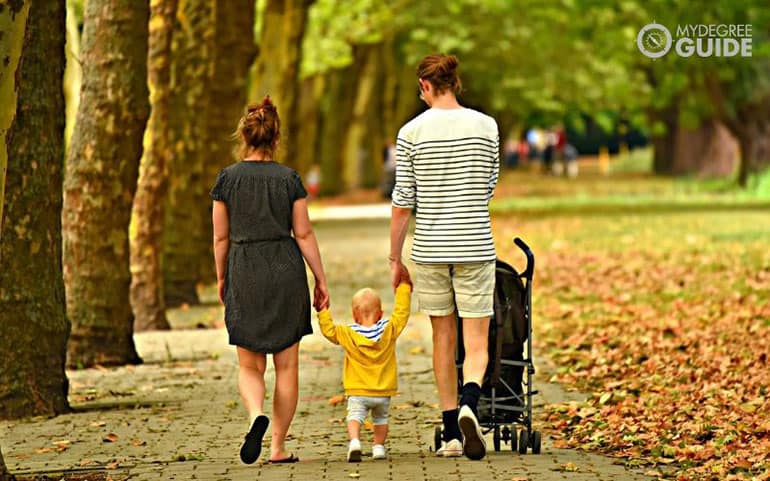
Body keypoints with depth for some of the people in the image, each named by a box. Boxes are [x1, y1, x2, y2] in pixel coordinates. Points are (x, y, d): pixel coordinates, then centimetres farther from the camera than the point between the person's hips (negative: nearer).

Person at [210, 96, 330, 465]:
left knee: (249, 366, 9)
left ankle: (256, 415, -21)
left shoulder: (227, 179, -1)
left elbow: (221, 237, 3)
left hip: (244, 274, 0)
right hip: (286, 272, 0)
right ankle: (278, 447, 8)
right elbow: (304, 234, -1)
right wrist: (321, 281, 6)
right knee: (286, 365, 8)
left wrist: (221, 278, 16)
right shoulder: (289, 178, -2)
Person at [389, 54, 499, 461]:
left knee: (443, 340, 12)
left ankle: (451, 435, 13)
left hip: (430, 248, 0)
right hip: (475, 247, 0)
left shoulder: (412, 132, -4)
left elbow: (403, 203, -3)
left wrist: (395, 259, 6)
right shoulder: (486, 126, 0)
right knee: (476, 343, 2)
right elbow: (489, 188, 10)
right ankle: (468, 404, -27)